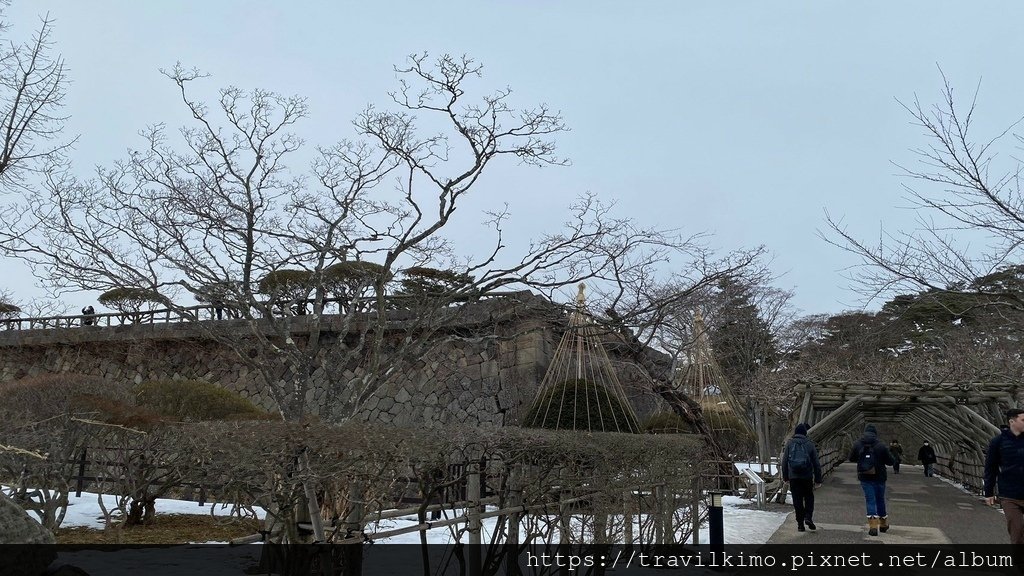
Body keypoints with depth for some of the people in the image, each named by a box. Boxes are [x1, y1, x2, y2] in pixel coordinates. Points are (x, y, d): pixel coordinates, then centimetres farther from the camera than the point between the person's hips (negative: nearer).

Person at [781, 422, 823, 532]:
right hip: (807, 477, 0)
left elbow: (784, 461, 3)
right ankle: (808, 517, -3)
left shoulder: (789, 443, 2)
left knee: (797, 500, 5)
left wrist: (785, 477, 11)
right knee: (809, 497, 15)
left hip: (793, 477, 1)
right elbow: (816, 463, 2)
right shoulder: (809, 444, 1)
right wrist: (818, 479, 8)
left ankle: (800, 523, 6)